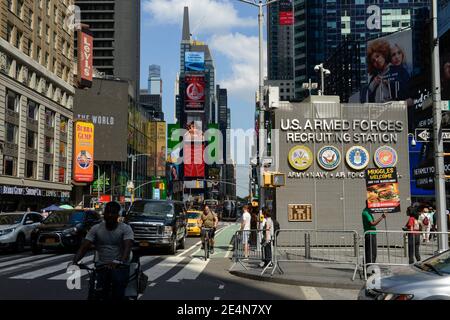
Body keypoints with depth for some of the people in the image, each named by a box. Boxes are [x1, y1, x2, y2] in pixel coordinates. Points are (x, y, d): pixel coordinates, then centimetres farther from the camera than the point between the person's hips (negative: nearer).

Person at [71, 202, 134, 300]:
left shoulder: (125, 228, 1)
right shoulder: (96, 229, 9)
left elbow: (127, 247, -16)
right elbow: (84, 247, 1)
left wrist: (119, 262, -36)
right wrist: (75, 261, -19)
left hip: (120, 266, -2)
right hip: (101, 266, 2)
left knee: (118, 280, -34)